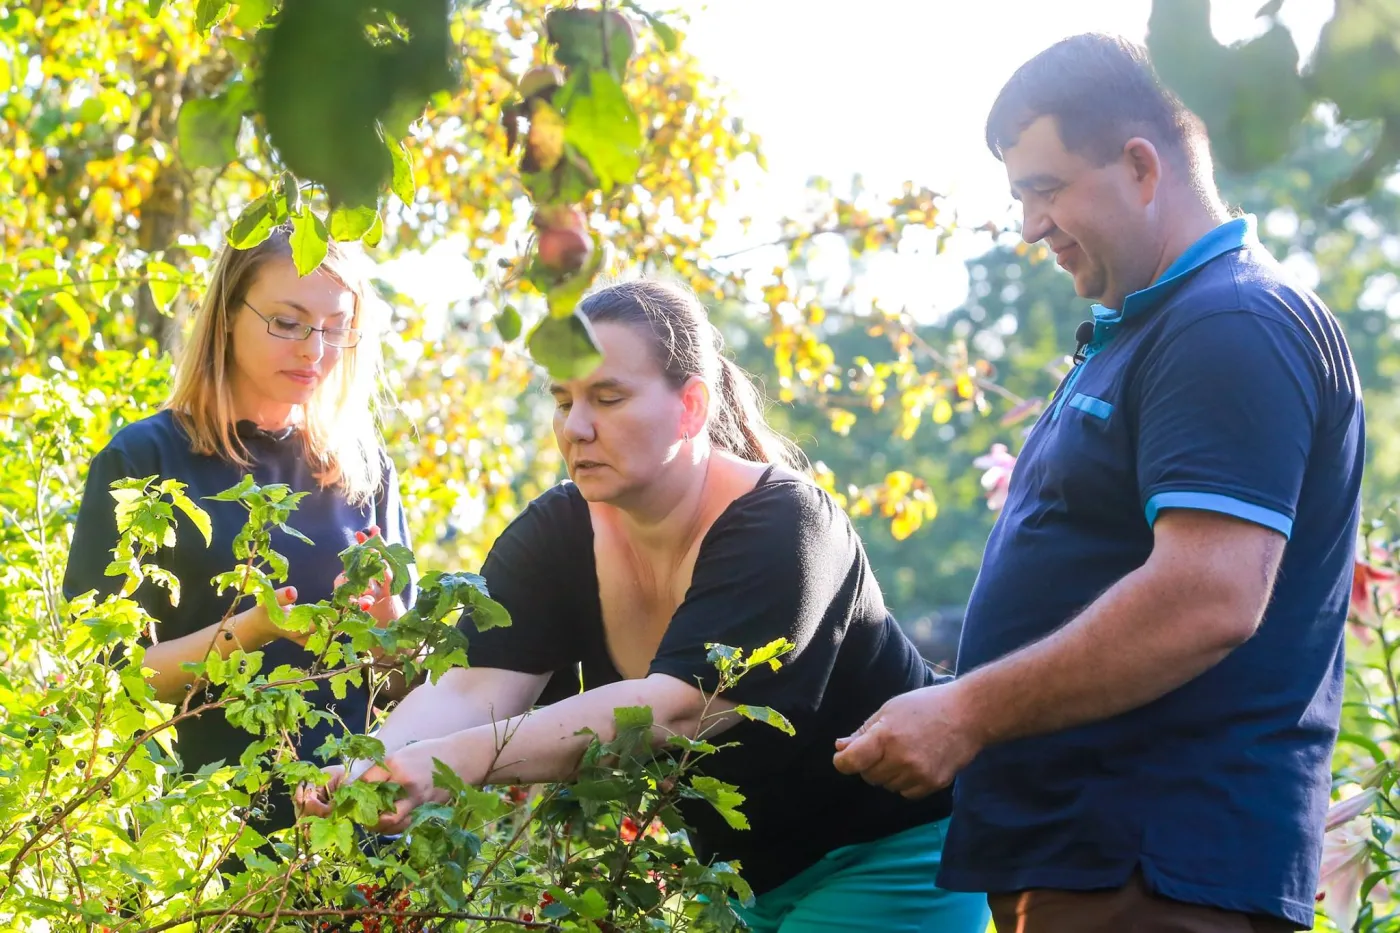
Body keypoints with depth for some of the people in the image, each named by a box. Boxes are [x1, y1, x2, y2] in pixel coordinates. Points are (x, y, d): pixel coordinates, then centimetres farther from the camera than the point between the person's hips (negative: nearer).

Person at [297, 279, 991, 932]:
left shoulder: (780, 527, -25)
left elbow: (676, 709, -38)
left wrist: (462, 759, -48)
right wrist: (366, 766, -39)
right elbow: (472, 690, -17)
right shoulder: (553, 534, -5)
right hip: (738, 866, 6)